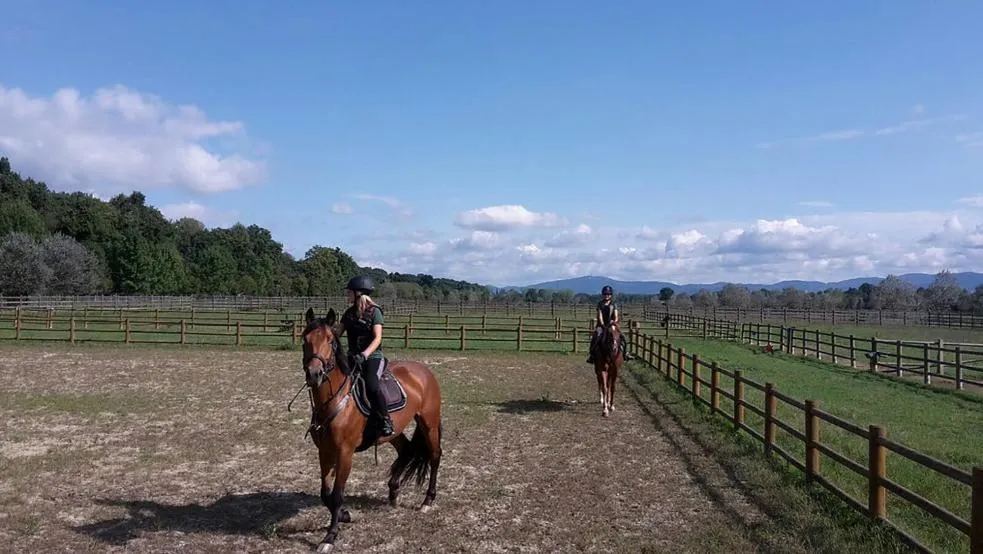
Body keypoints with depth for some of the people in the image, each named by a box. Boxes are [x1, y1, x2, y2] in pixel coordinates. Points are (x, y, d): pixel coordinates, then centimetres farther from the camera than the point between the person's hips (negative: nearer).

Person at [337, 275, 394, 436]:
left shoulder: (374, 311, -7)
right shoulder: (349, 313, 10)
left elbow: (377, 338, -15)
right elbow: (339, 333, 13)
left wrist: (364, 354, -30)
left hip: (372, 356, -6)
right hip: (353, 356, 6)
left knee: (371, 385, -31)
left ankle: (386, 420, -16)